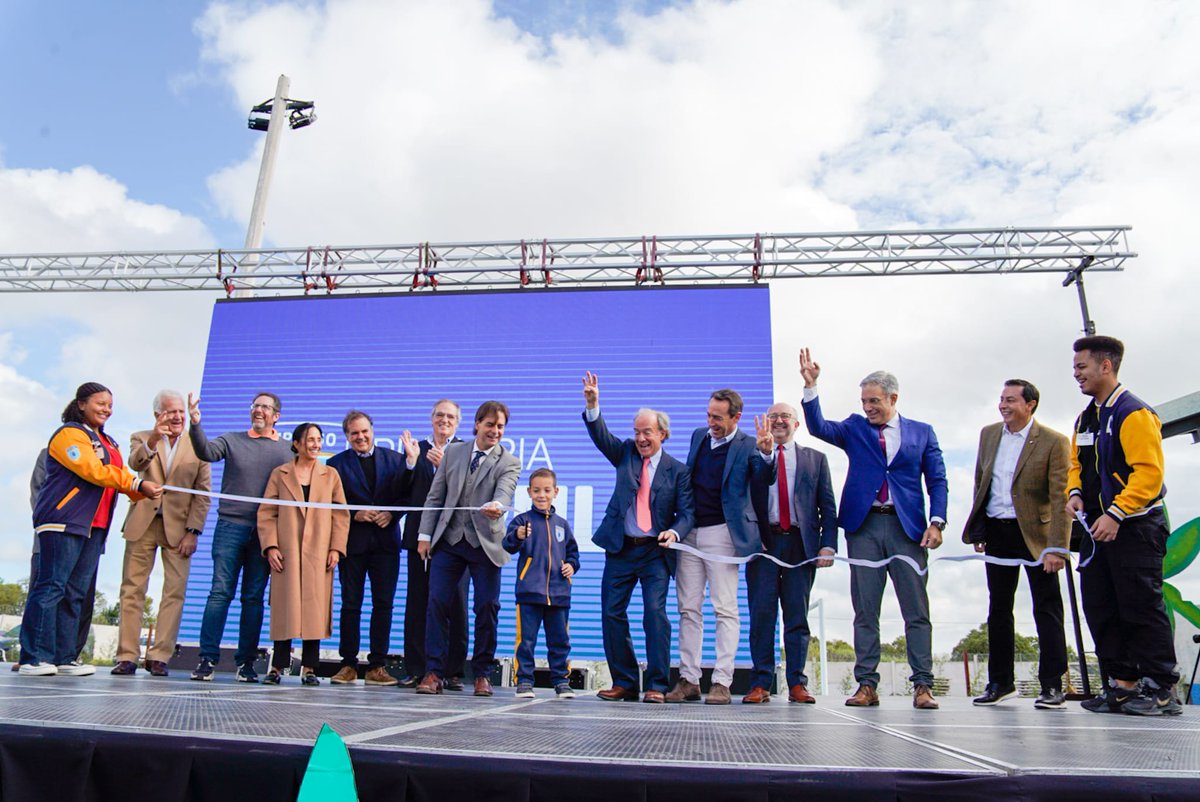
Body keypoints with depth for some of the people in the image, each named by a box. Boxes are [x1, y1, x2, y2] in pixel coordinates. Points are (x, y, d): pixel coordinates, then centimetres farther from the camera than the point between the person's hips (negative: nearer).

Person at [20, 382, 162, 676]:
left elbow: (122, 476, 12)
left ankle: (65, 657, 10)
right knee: (51, 586, -10)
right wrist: (137, 483, -15)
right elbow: (94, 471, -15)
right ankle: (34, 659, -7)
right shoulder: (69, 434, -4)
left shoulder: (108, 443, 23)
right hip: (63, 521, -8)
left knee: (76, 593, 7)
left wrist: (143, 490, -8)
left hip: (94, 527, 8)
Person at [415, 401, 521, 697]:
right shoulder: (453, 452, 8)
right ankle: (434, 672, 5)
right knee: (437, 603, -3)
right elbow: (435, 496, 9)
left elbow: (504, 494, -18)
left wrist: (496, 506, -41)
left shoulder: (509, 463, 1)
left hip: (485, 543, -1)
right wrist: (425, 534, 3)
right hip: (448, 539, 2)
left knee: (487, 608, 0)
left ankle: (482, 673, 14)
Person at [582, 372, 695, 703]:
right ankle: (624, 683, 14)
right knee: (611, 614, 3)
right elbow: (601, 436, -7)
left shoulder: (678, 470, 2)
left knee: (655, 612, -14)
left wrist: (675, 532, -24)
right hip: (620, 548, 3)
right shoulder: (625, 454, 9)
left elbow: (687, 511, -3)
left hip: (656, 551, -3)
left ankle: (656, 685, -5)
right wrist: (592, 405, -25)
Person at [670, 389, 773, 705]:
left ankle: (721, 682, 2)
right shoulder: (698, 436, 12)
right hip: (689, 533, 6)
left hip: (721, 533, -5)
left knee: (725, 609, -2)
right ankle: (688, 680, 12)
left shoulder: (746, 445, -4)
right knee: (689, 609, 6)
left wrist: (766, 453, -39)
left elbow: (766, 477, -19)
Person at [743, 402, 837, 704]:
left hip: (801, 544, 1)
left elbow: (828, 506, 10)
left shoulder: (815, 459, 14)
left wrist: (828, 544, -2)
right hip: (764, 542, -1)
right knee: (762, 612, -3)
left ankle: (797, 684, 9)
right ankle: (760, 684, 1)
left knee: (797, 615, 4)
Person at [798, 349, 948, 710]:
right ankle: (866, 684, 7)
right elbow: (818, 427, -4)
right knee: (865, 610, 3)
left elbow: (937, 480, 7)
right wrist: (810, 385, -15)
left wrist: (937, 521, -6)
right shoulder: (854, 428, 12)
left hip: (907, 526, -1)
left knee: (916, 609, 0)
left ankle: (923, 685, 7)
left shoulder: (922, 432, 11)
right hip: (864, 525, 1)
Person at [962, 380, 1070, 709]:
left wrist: (1056, 548, -19)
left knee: (1046, 608, 1)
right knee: (998, 608, 12)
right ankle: (1001, 681, 22)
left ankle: (1052, 685, 11)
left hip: (1035, 533, -5)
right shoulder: (988, 434, 6)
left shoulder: (1054, 442, -10)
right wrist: (978, 528, 10)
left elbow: (1060, 499, -13)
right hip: (996, 533, 5)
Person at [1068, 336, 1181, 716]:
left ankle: (1161, 689, 8)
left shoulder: (1135, 413, -12)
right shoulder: (1086, 419, 15)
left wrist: (1115, 514, -25)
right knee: (1101, 610, 8)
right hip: (1098, 527, 9)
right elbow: (1076, 463, 20)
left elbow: (1148, 472, -20)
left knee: (1142, 607, -4)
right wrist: (1075, 493, 0)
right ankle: (1123, 684, 17)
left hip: (1134, 528, -9)